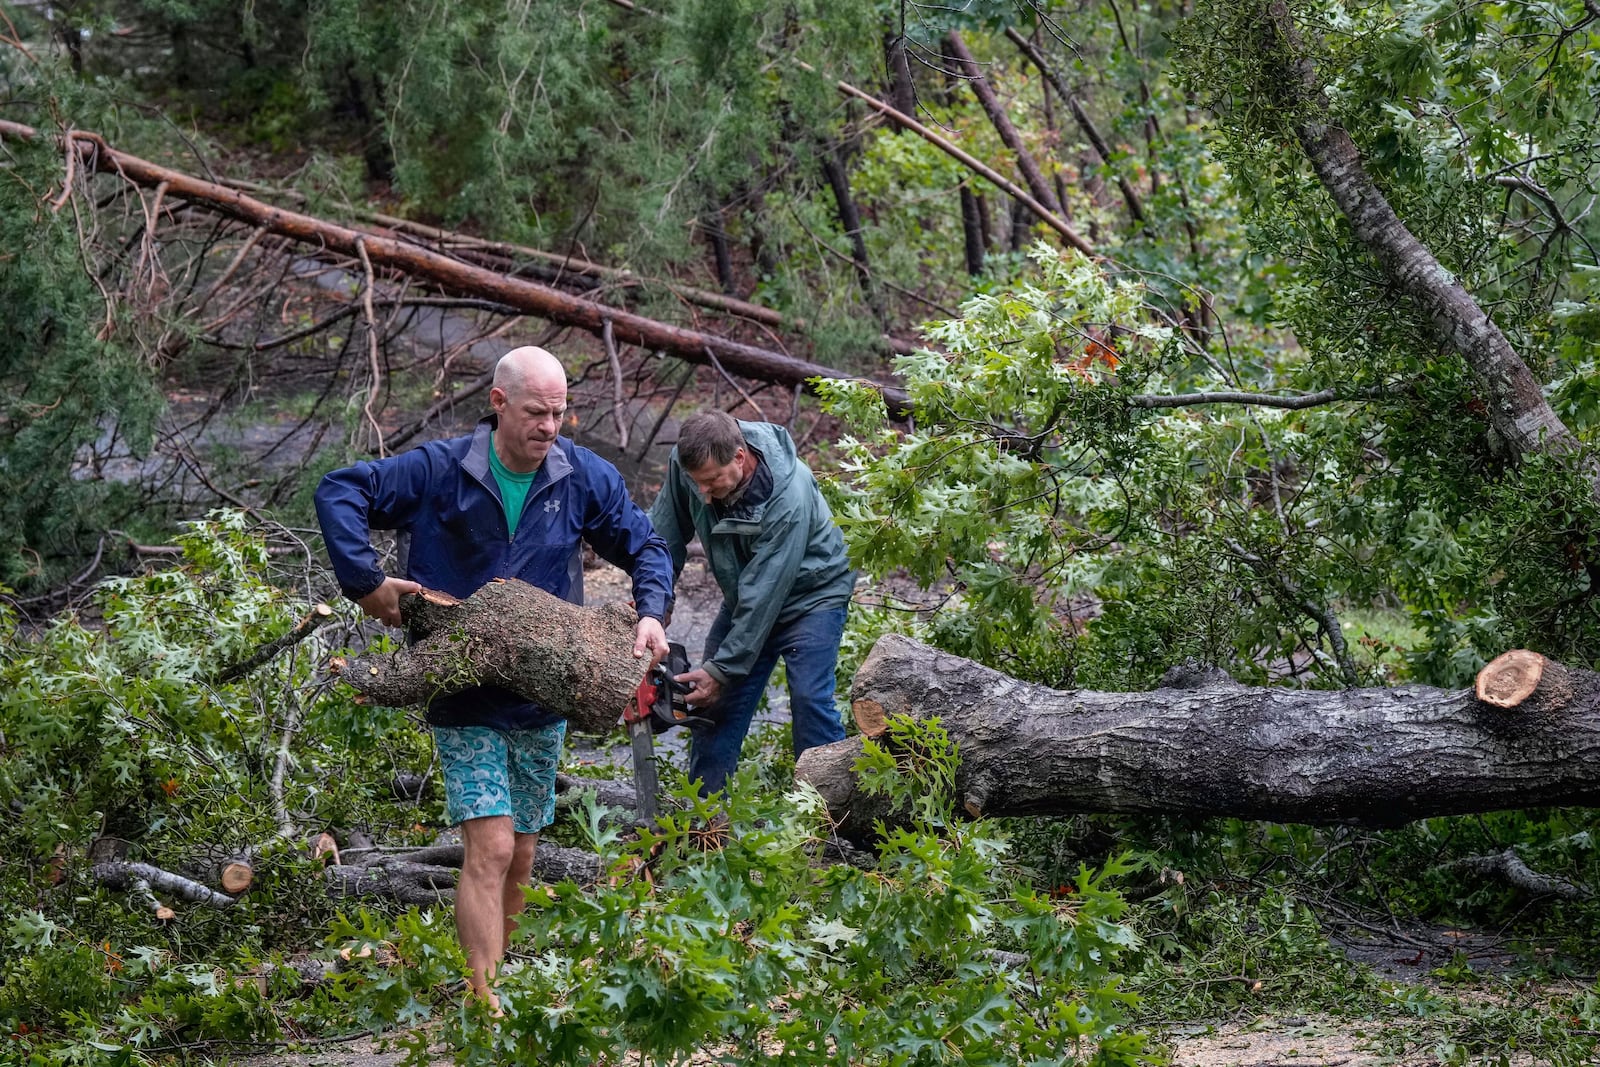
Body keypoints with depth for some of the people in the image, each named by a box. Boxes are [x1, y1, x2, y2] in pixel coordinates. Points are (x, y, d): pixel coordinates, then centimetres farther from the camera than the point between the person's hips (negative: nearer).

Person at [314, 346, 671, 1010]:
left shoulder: (584, 479, -2)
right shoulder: (440, 471, -12)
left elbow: (646, 548, 8)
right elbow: (337, 493, -11)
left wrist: (651, 613, -11)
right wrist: (366, 583, -19)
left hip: (541, 699, 4)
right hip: (464, 698, -4)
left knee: (520, 860, 13)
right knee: (491, 849, -15)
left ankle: (493, 978, 31)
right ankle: (486, 1005, -14)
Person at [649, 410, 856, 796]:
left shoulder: (788, 497, -36)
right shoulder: (686, 463, -20)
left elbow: (764, 593, -33)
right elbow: (666, 539, -3)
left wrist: (723, 668, -29)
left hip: (811, 593, -6)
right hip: (744, 597, 6)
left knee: (809, 697, -19)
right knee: (717, 702, 0)